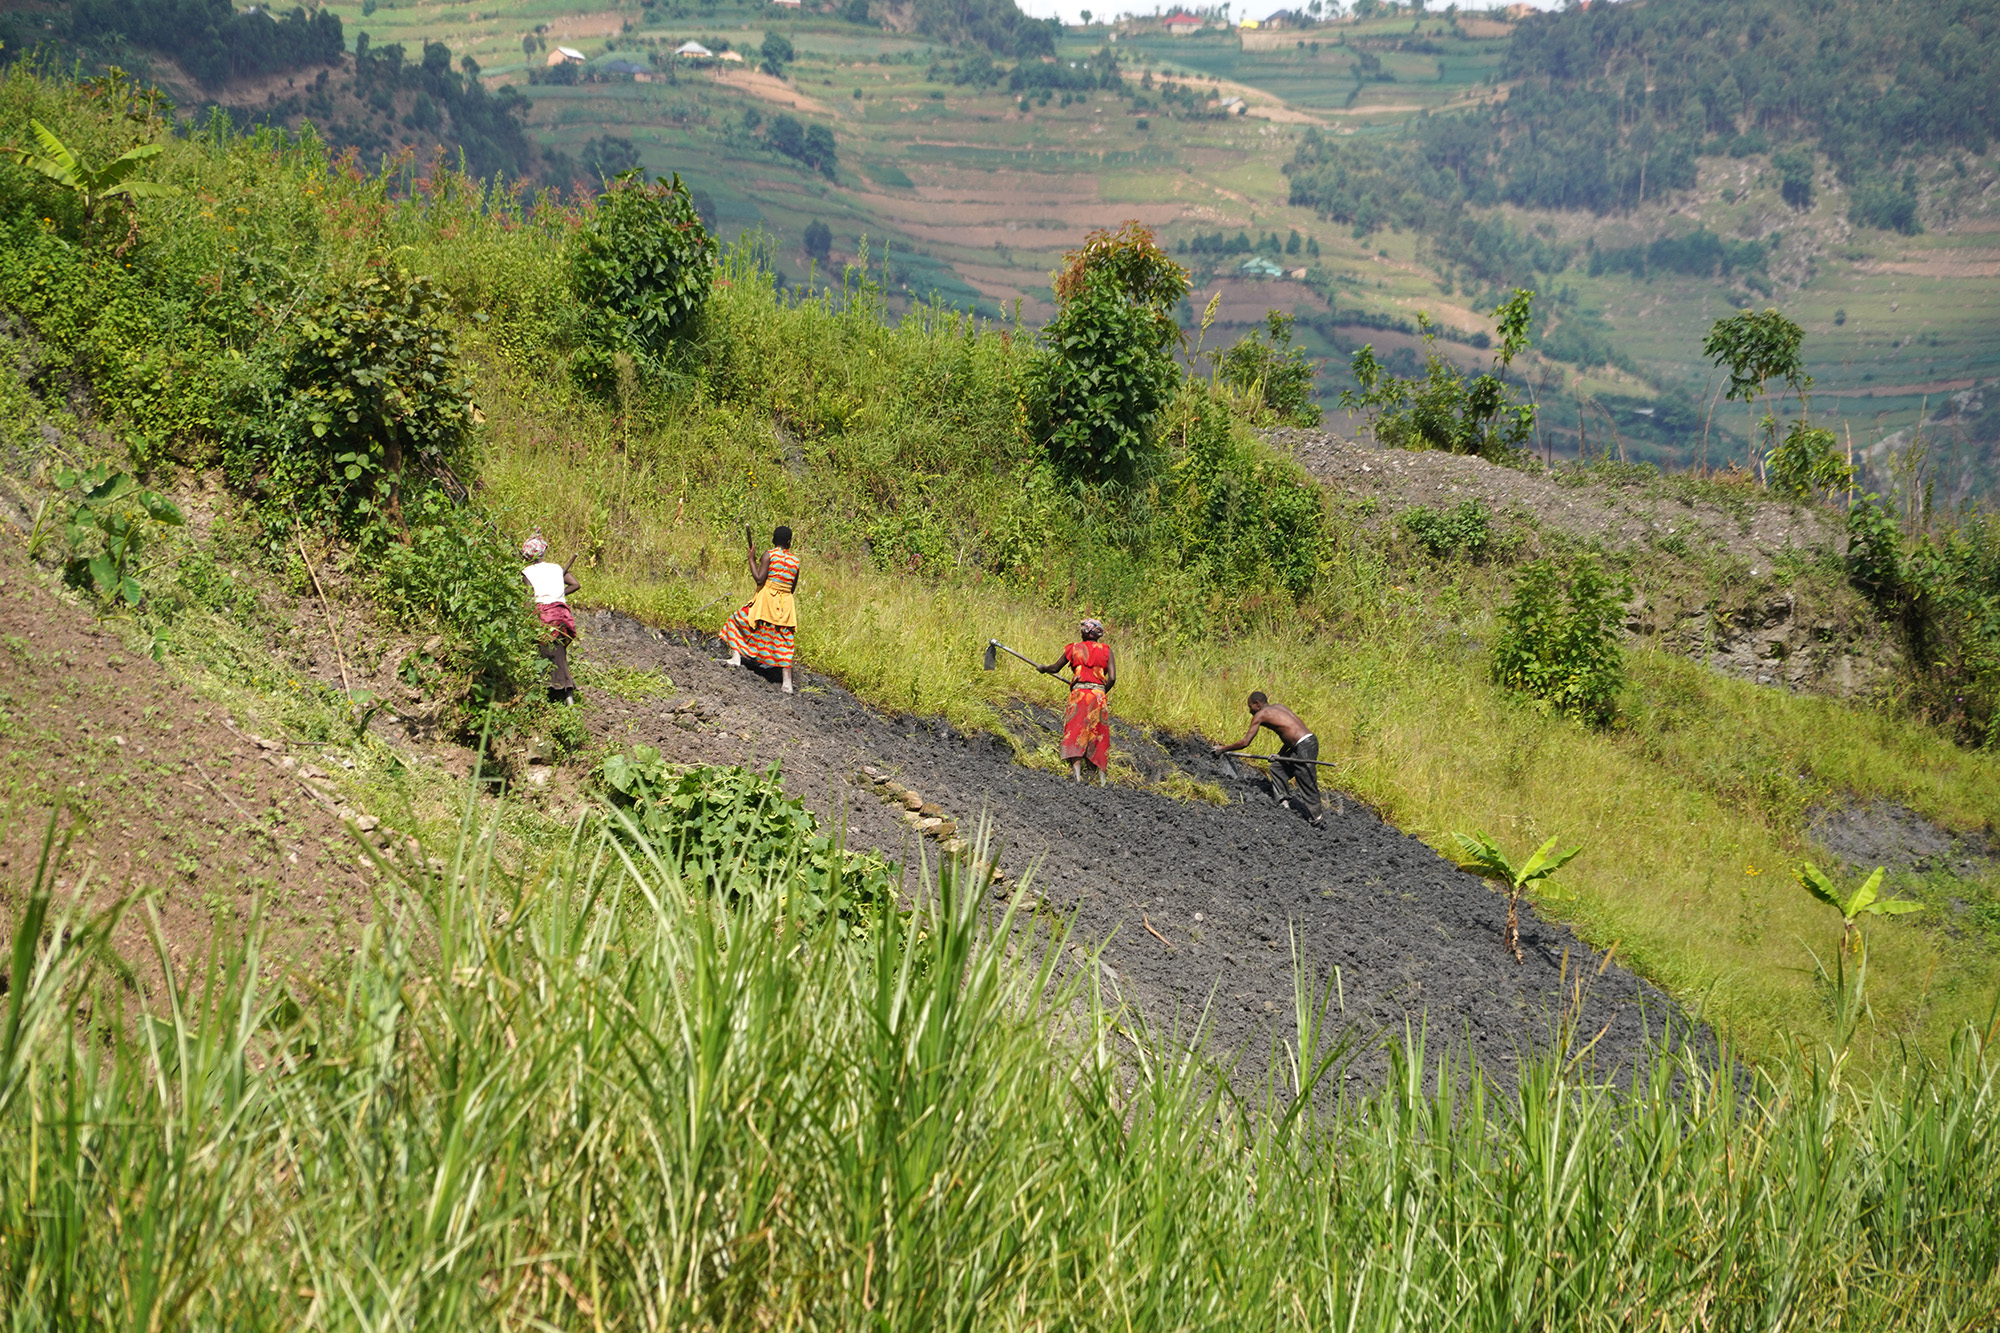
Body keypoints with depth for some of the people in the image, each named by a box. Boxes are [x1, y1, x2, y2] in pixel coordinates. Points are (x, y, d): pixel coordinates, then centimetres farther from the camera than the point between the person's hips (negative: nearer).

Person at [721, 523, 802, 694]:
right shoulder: (795, 561, 7)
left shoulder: (768, 555, -6)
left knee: (738, 620, 18)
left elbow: (759, 578, -14)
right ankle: (787, 682, 1)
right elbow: (793, 588, 12)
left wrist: (752, 558, -4)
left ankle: (736, 656, 8)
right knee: (785, 643, 6)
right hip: (786, 604, 4)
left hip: (766, 598, -3)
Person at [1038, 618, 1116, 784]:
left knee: (1075, 733, -6)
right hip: (1099, 695, 2)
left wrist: (1042, 668, 42)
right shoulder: (1107, 651, 10)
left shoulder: (1074, 648, 10)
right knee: (1098, 736, 10)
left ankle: (1077, 772, -22)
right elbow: (1112, 678, 1)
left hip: (1079, 692, -2)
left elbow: (1055, 668, 21)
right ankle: (1102, 776, 6)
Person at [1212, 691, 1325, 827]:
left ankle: (1318, 821, 0)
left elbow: (1245, 743, -1)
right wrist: (1280, 754, 15)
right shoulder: (1277, 708, 22)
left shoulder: (1260, 715, -1)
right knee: (1277, 768, 20)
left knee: (1307, 786, -3)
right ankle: (1284, 803, 20)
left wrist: (1223, 749, 11)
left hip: (1305, 747, -9)